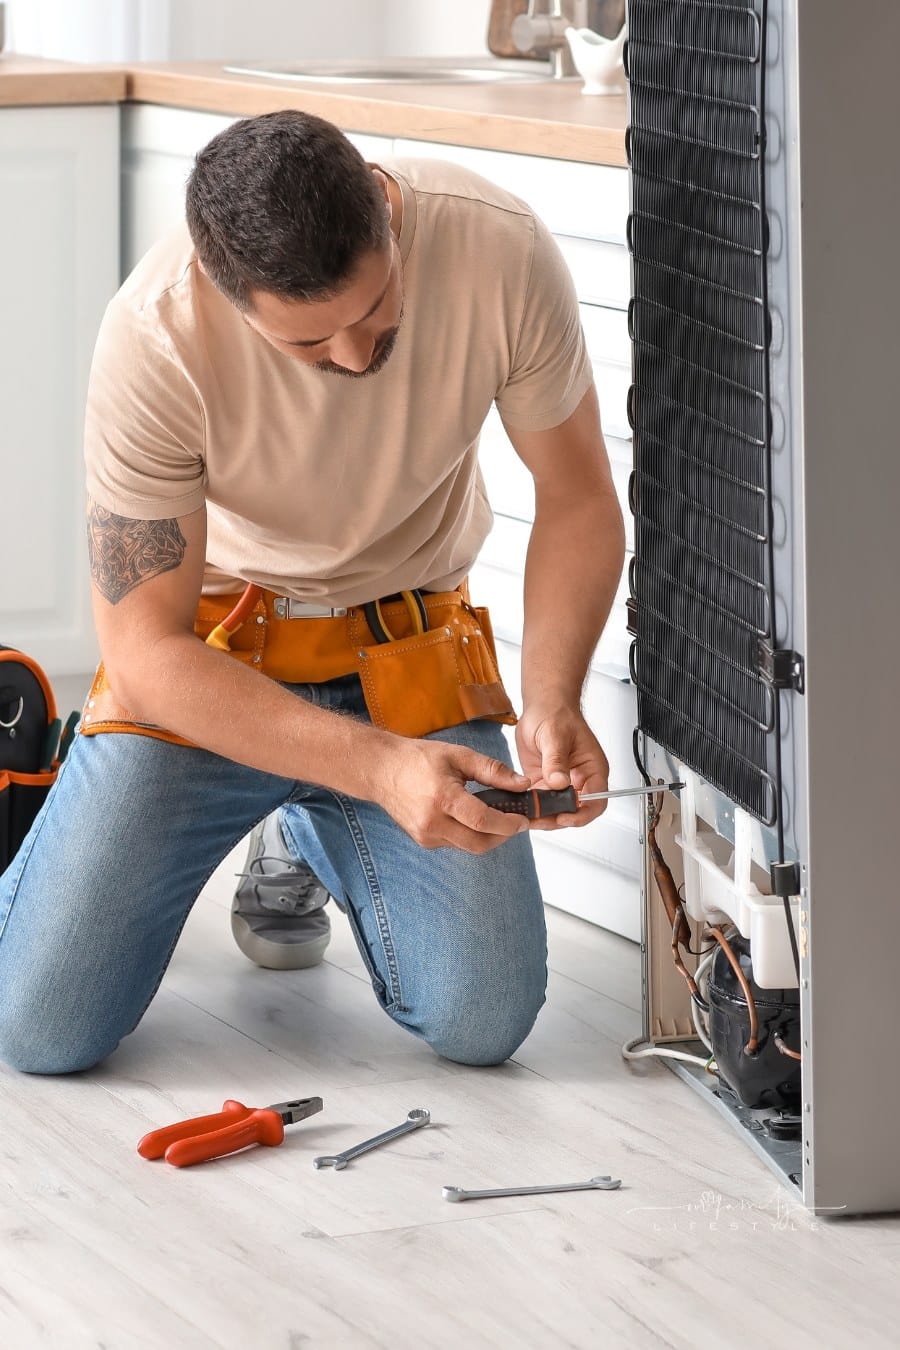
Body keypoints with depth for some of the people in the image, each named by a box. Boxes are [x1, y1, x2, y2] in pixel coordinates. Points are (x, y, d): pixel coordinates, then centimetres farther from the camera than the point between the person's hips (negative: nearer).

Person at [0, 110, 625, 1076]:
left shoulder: (501, 251, -25)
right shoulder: (154, 343, -31)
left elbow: (577, 499, -8)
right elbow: (146, 650, -25)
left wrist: (552, 705, -25)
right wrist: (379, 765, -36)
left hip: (411, 649, 2)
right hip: (206, 654, -2)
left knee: (481, 1023, -12)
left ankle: (308, 836, 20)